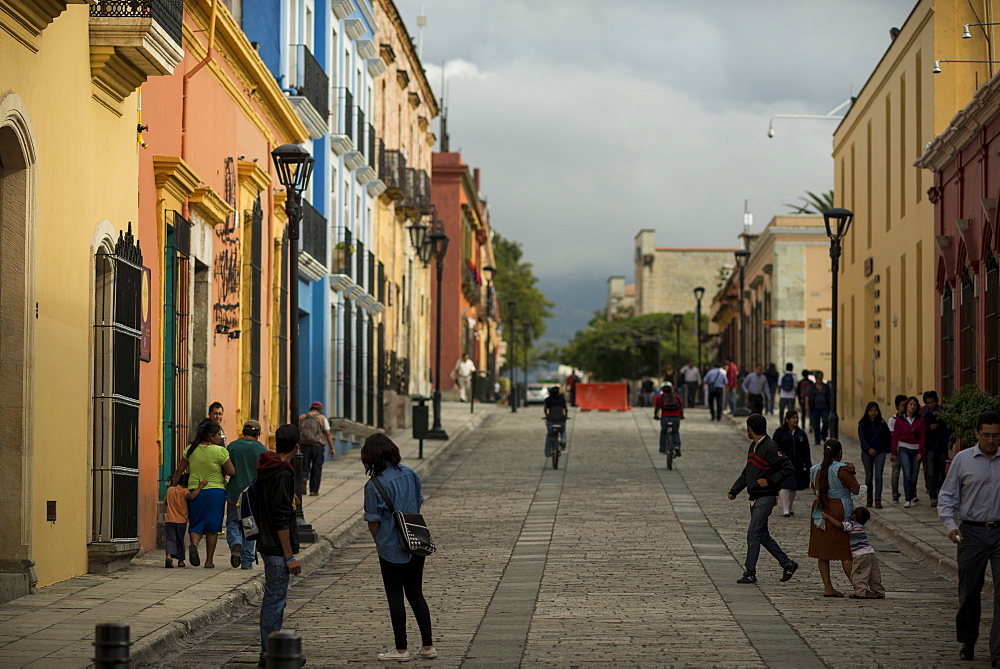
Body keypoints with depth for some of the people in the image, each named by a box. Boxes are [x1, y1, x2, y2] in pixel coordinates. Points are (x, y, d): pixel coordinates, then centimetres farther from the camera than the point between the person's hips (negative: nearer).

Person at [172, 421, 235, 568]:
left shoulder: (191, 449, 2)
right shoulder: (220, 451, -11)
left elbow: (179, 470, 6)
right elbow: (232, 472, -11)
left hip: (194, 491, 3)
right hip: (215, 492, -3)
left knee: (196, 523, 12)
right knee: (212, 527, 8)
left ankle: (194, 544, -19)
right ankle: (209, 560, 10)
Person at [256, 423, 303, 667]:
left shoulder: (265, 469, 10)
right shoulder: (282, 474, -19)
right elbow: (281, 519, -22)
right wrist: (289, 557, -20)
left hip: (266, 544, 10)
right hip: (278, 548, -10)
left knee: (274, 598, 16)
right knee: (275, 599, -5)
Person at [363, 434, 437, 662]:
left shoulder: (374, 485, -17)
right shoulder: (410, 474, 1)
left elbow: (373, 521, -12)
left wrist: (379, 543, 5)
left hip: (391, 548, -6)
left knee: (395, 598, 5)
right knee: (416, 594, 14)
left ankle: (401, 649, 11)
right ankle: (427, 646, 14)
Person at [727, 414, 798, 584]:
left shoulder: (770, 448, -15)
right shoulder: (753, 446, 14)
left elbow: (788, 467, -19)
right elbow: (747, 472, 21)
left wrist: (770, 481, -19)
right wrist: (734, 490, 14)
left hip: (765, 498, -10)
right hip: (755, 498, 10)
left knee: (753, 534, -12)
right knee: (763, 536, 12)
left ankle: (750, 573, -8)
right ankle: (787, 564, 22)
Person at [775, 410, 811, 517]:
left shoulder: (801, 434, 9)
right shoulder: (780, 433, -1)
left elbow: (806, 452, 11)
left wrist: (808, 466, 6)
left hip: (797, 467, 4)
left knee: (794, 488, 12)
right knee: (784, 486, -15)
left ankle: (789, 507, 28)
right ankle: (785, 510, -14)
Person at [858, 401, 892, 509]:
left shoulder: (882, 423, 2)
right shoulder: (863, 424, -3)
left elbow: (889, 437, 13)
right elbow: (862, 438, -16)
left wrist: (888, 449, 12)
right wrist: (868, 448, -31)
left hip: (880, 452, 0)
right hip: (867, 453, 0)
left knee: (878, 476, -10)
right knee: (869, 477, 6)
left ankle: (878, 500, -12)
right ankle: (869, 498, 21)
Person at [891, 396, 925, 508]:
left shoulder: (920, 420, 3)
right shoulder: (899, 420, 2)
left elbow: (922, 437, 2)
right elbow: (895, 436, 4)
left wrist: (920, 452, -6)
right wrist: (894, 452, 3)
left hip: (916, 449, 2)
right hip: (904, 449, -2)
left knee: (914, 476, 4)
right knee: (907, 474, -16)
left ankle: (912, 496, 24)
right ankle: (908, 500, -19)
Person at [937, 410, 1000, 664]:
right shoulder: (962, 460, 2)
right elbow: (947, 496, 4)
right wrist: (950, 525, -10)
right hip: (972, 532, 0)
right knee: (969, 592, 9)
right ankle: (967, 641, 30)